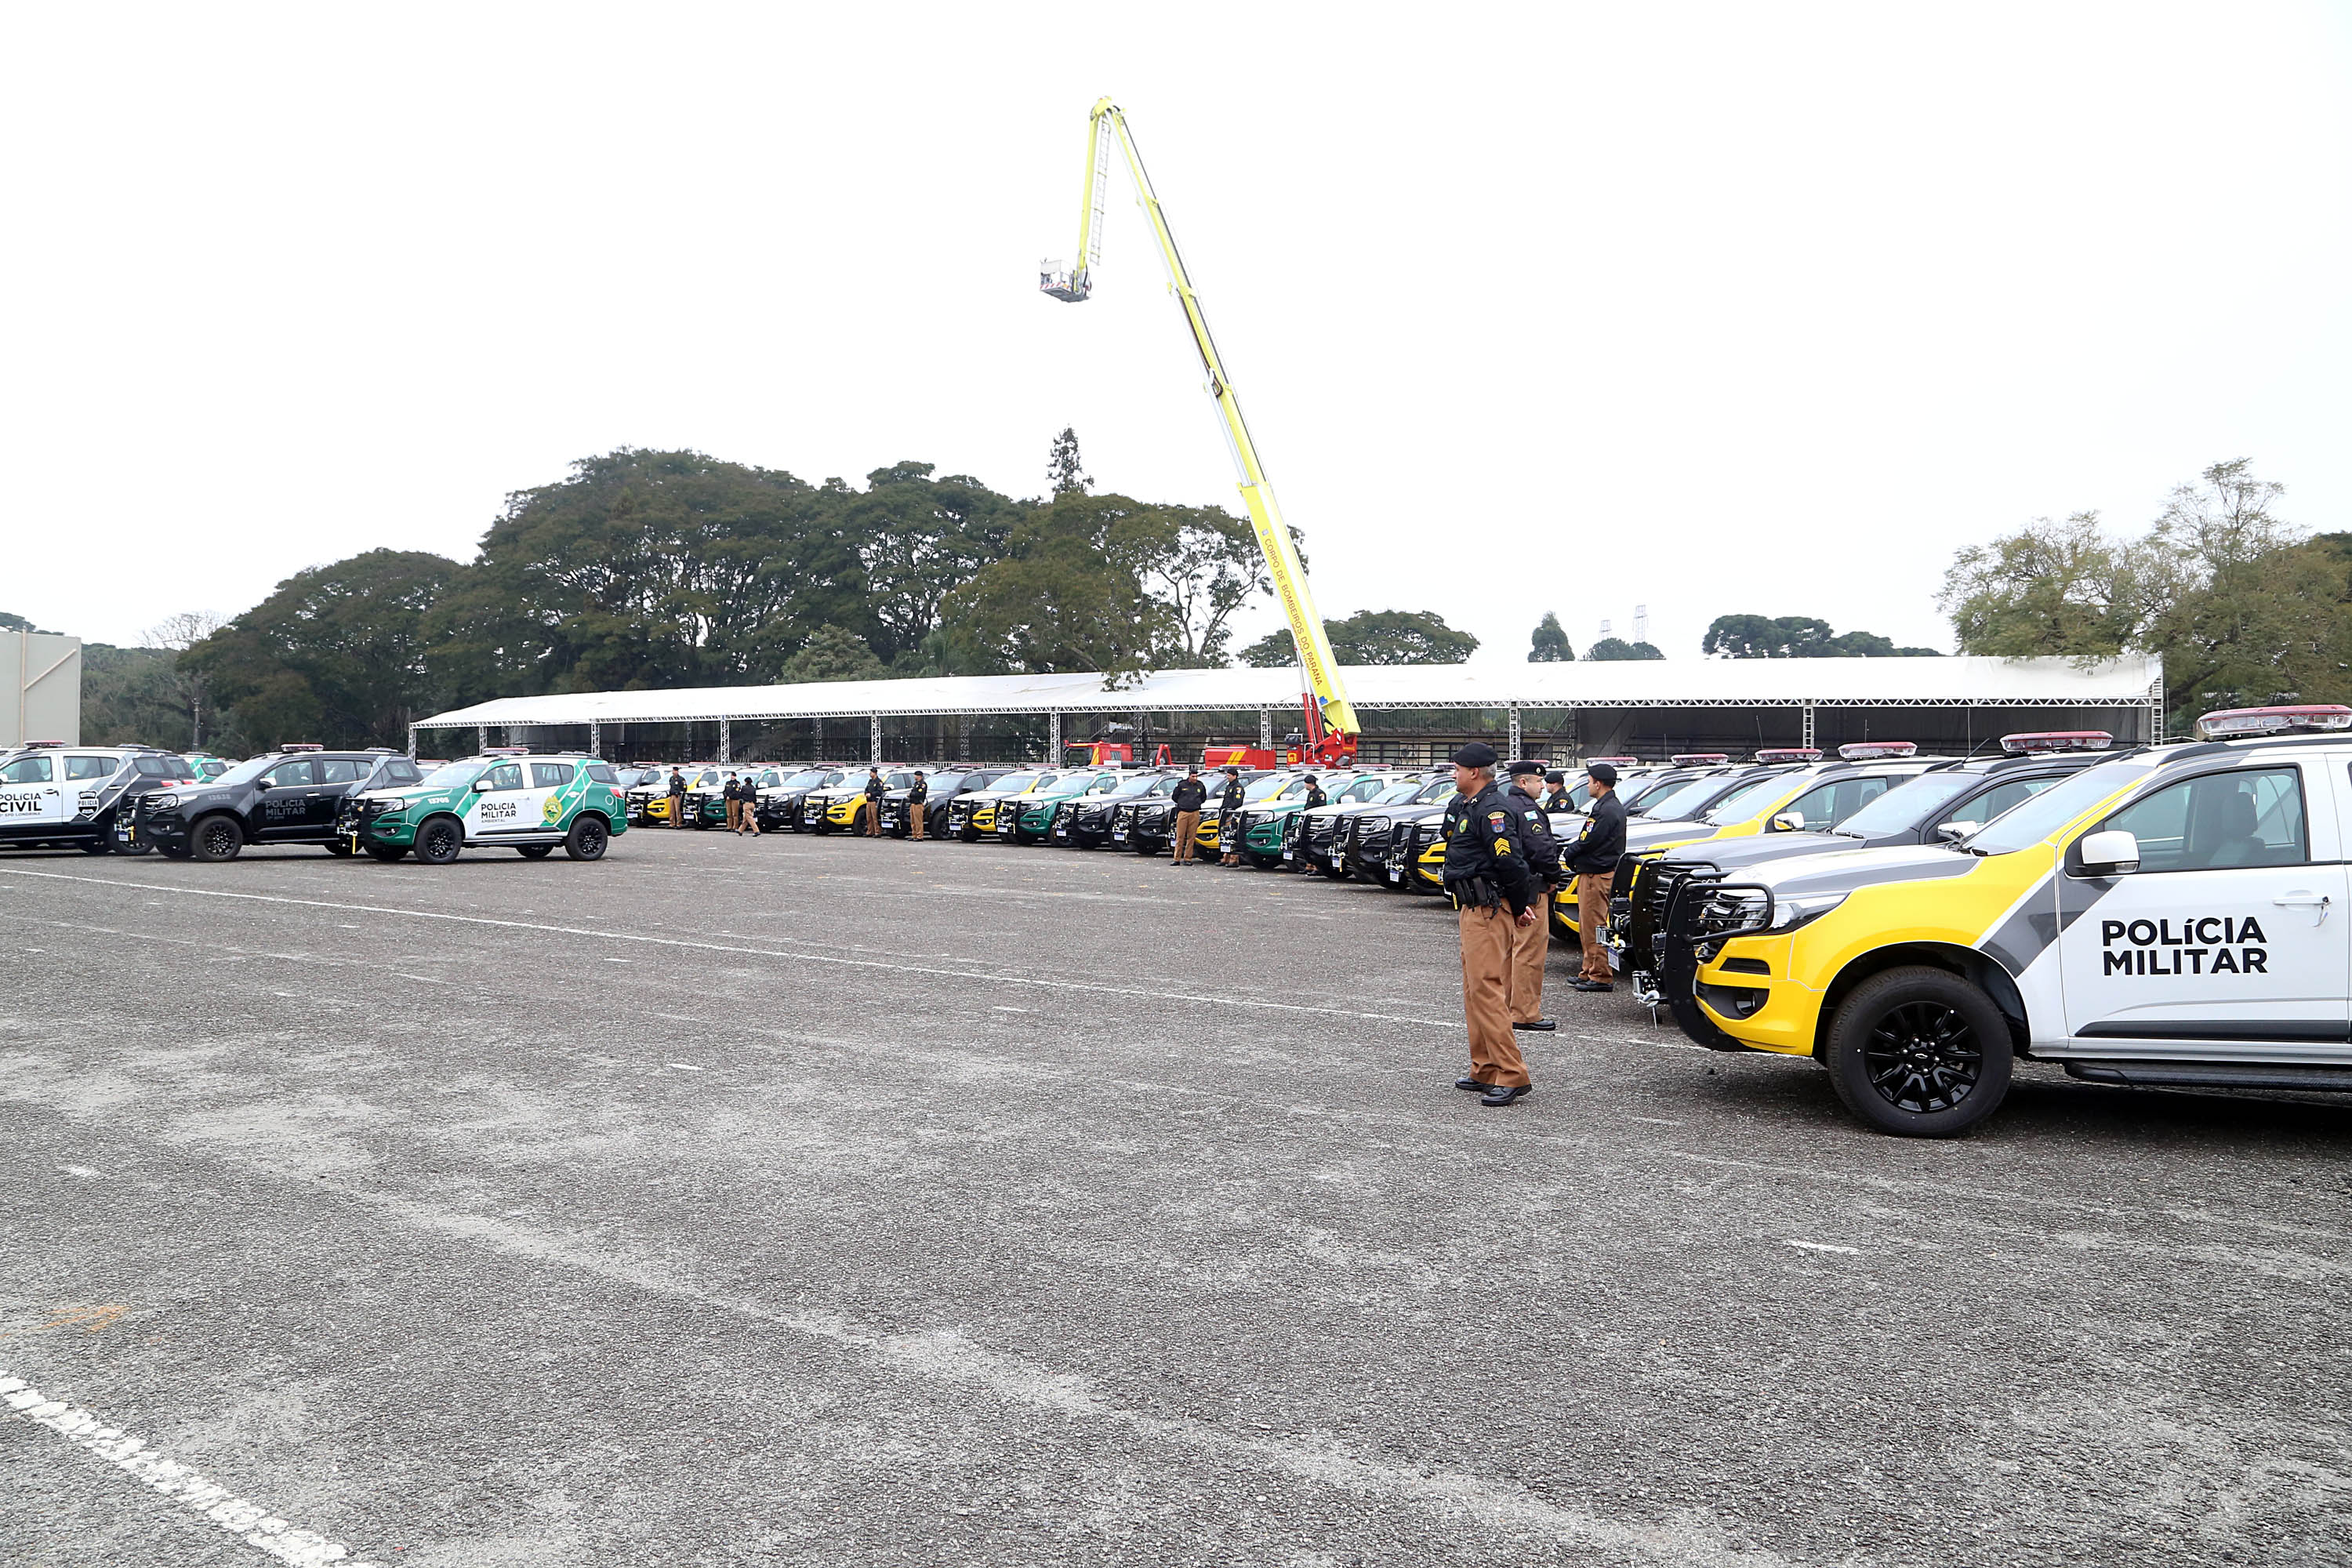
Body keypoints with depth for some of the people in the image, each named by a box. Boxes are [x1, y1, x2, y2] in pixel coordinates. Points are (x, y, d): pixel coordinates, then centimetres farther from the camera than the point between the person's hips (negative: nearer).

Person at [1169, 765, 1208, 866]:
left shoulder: (1200, 786, 9)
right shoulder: (1181, 785, 2)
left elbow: (1204, 798, 23)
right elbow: (1174, 797, 11)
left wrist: (1197, 804, 14)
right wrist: (1182, 803, 11)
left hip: (1195, 813, 2)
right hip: (1182, 812, -2)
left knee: (1191, 837, 1)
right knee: (1180, 836, -3)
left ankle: (1188, 858, 7)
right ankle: (1177, 859, 0)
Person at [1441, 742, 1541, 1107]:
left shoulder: (1491, 809, -16)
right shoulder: (1464, 805, 17)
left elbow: (1510, 861, -21)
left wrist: (1521, 905, -14)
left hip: (1488, 910, -11)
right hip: (1472, 909, 11)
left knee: (1486, 989, -14)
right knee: (1475, 991, 14)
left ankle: (1513, 1076, -13)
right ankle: (1485, 1071, 22)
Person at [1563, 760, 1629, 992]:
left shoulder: (1607, 810, -17)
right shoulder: (1609, 806, 17)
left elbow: (1589, 842, -18)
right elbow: (1587, 839, 18)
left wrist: (1569, 854, -2)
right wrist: (1573, 854, 6)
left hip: (1596, 875, -11)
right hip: (1592, 873, 11)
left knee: (1594, 926, -7)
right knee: (1587, 926, 16)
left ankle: (1599, 976, -4)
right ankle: (1590, 971, 23)